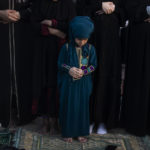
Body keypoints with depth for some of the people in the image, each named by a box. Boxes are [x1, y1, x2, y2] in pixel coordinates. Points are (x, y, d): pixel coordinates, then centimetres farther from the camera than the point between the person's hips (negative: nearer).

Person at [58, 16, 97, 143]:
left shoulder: (91, 49, -2)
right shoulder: (66, 48, -5)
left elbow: (93, 65, 1)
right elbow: (60, 64, 0)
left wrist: (83, 72, -17)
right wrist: (69, 69, -18)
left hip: (84, 84, 1)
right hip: (68, 83, -1)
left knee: (82, 107, 9)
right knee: (69, 106, 6)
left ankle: (81, 132, 24)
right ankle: (68, 132, 21)